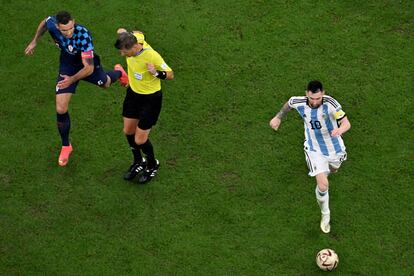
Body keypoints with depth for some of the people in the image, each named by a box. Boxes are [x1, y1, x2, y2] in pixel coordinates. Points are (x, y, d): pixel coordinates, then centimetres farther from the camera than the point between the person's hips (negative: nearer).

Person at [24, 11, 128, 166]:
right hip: (67, 68, 2)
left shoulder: (83, 35, -42)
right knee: (61, 110, -5)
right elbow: (44, 23, 0)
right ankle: (66, 146, 18)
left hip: (87, 65, -2)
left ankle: (118, 73, 70)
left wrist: (72, 79, -49)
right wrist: (34, 42, 5)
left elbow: (89, 68, -40)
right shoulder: (51, 24, -29)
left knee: (105, 83, 31)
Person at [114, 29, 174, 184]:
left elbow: (170, 75, -21)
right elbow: (121, 31, 6)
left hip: (150, 99, -7)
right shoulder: (134, 38, -17)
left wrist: (156, 73, -37)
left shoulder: (152, 56, -33)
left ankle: (152, 165, 30)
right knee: (128, 131, 18)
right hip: (133, 93, 7)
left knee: (140, 140, -1)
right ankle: (138, 162, 44)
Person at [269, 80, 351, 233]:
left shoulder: (330, 103, -31)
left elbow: (346, 123, -34)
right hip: (314, 149, -1)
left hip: (334, 146, 1)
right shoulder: (299, 102, -22)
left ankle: (329, 166, 74)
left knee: (333, 169, 33)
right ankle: (325, 214, 14)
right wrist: (278, 117, 12)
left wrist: (340, 130, -56)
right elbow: (289, 103, 3)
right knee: (323, 185, -14)